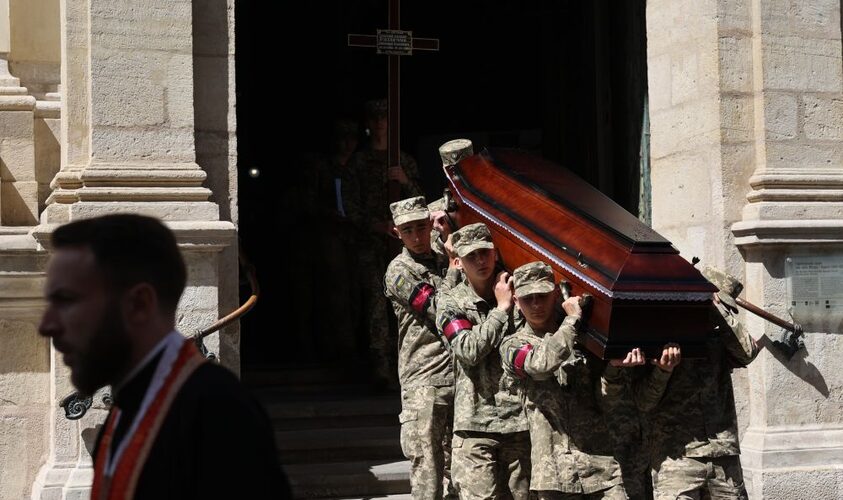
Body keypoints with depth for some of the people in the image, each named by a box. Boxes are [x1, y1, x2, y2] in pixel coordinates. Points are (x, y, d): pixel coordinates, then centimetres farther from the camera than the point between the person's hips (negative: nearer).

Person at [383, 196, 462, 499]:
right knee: (426, 463, -7)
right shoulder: (399, 272, -2)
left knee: (455, 463, 10)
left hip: (460, 377, 6)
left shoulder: (444, 260, 16)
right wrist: (454, 269, -4)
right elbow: (438, 310, -10)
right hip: (424, 380, -6)